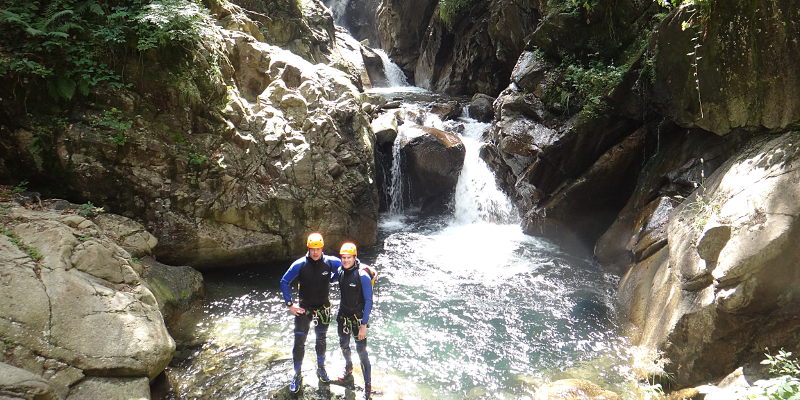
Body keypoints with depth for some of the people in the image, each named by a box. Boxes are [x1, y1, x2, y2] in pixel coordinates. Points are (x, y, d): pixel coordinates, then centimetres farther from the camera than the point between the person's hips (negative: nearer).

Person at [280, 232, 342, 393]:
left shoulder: (329, 262, -13)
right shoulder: (300, 264, -17)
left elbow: (342, 265, 9)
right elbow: (284, 282, -8)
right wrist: (289, 304, -9)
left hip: (323, 308, 2)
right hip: (304, 308, -2)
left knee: (321, 340, 17)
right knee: (299, 342, -2)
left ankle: (321, 369, 37)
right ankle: (297, 375, 14)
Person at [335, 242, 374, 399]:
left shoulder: (362, 275, -22)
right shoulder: (341, 271, -5)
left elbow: (368, 301, -19)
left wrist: (364, 324, -21)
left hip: (358, 317, -6)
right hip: (343, 315, 6)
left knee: (361, 351, -4)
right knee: (343, 345, 22)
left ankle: (368, 386, 10)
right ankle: (348, 367, 51)